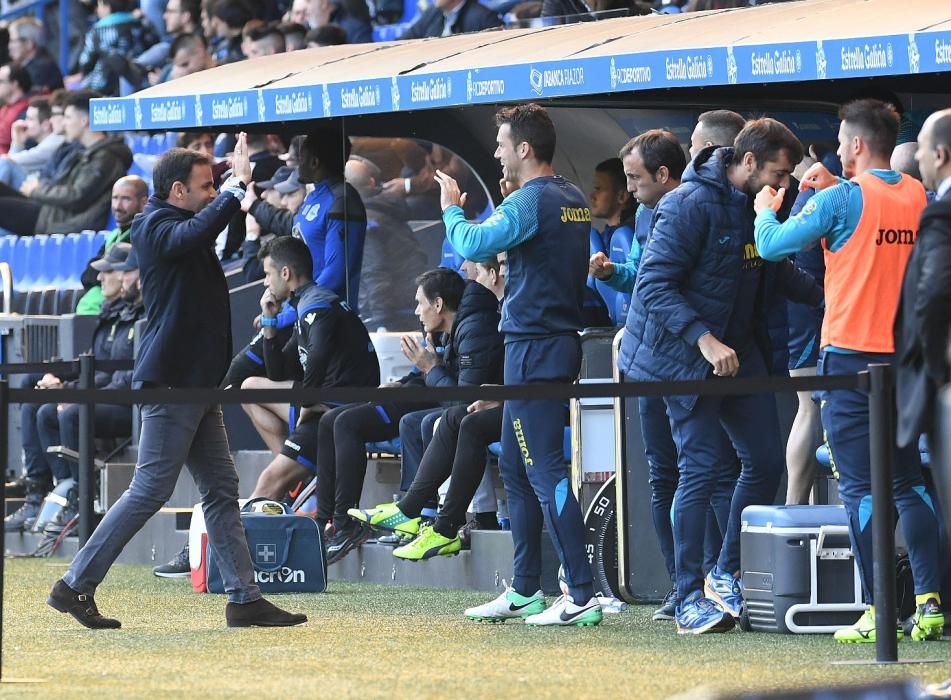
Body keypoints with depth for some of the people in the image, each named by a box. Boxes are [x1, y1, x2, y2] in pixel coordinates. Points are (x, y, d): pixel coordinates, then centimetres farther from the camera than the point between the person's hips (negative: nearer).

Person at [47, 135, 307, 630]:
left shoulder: (180, 225, 18)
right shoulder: (154, 227, -12)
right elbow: (197, 231, -33)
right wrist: (236, 185, -29)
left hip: (196, 384, 10)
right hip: (170, 382, -10)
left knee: (221, 490, 8)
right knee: (150, 491, -8)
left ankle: (244, 598, 9)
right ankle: (75, 586, -2)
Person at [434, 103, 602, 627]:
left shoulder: (531, 201, -16)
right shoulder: (574, 200, 13)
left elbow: (473, 245, -23)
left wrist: (451, 209, -6)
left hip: (534, 349, -10)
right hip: (561, 342, 10)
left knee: (545, 471, -11)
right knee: (516, 468, 17)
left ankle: (582, 596, -15)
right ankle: (524, 591, 22)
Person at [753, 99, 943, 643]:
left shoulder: (841, 199, -12)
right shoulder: (920, 197, 5)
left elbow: (772, 245, -7)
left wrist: (766, 211, 13)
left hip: (852, 358, -5)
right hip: (909, 356, 5)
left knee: (861, 488, -2)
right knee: (911, 483, 11)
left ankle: (880, 613, -6)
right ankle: (930, 602, 4)